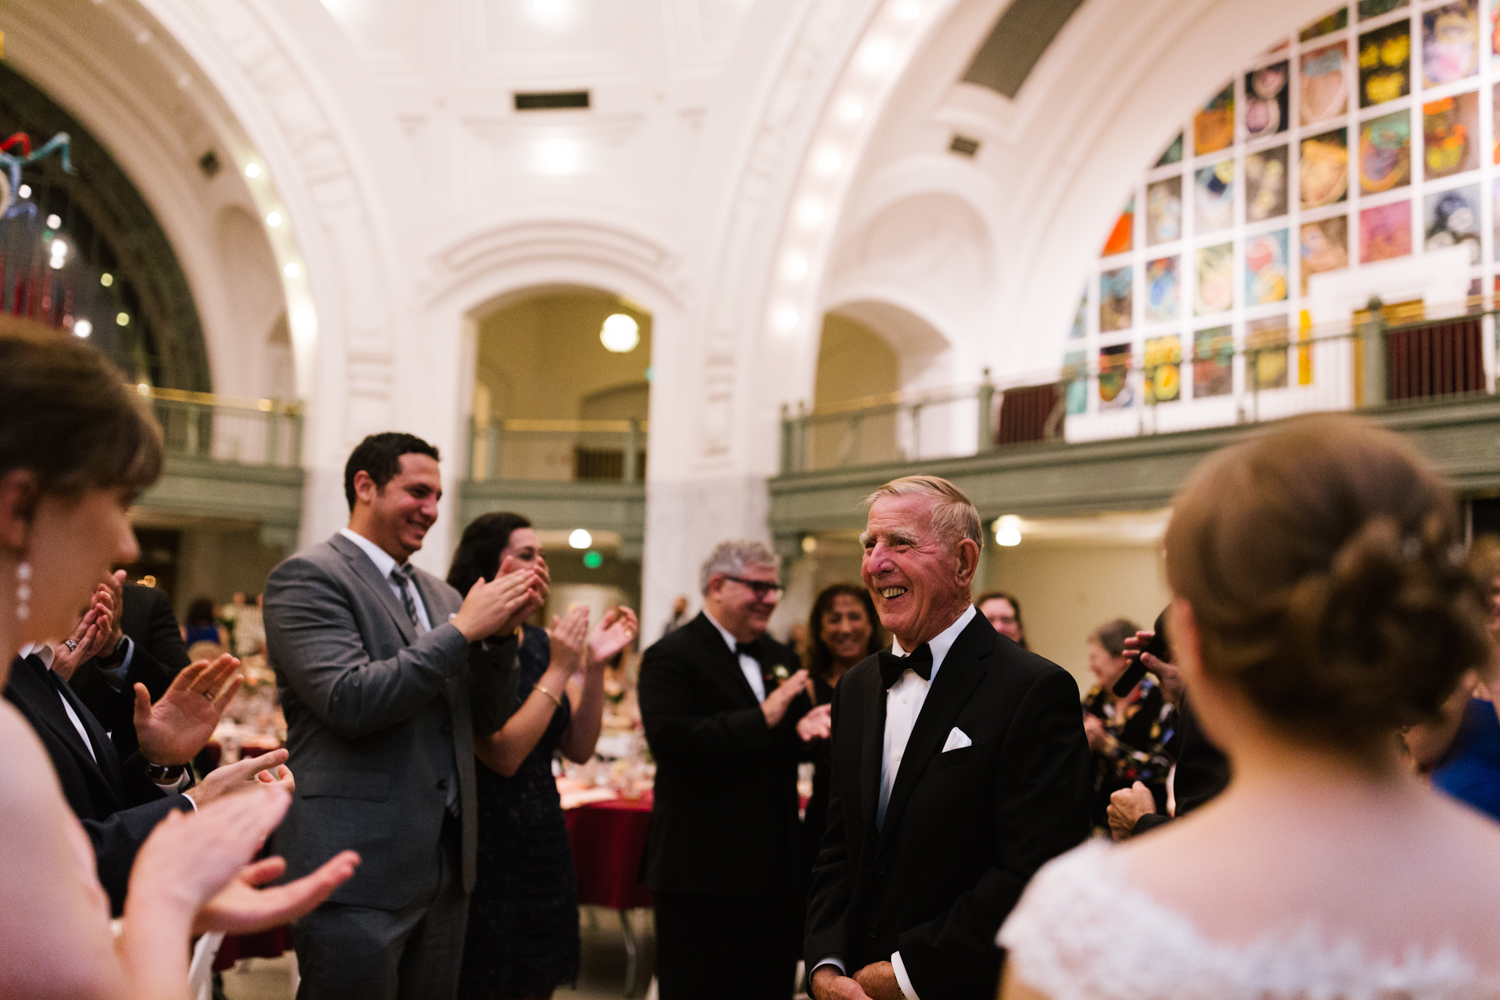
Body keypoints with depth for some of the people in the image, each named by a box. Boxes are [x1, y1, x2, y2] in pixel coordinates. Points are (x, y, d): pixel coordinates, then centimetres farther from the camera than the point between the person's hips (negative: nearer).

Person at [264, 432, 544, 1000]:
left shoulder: (438, 593, 15)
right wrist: (462, 628, -17)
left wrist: (503, 630, -3)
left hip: (445, 867, 7)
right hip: (357, 868, -7)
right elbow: (349, 700, -20)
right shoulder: (307, 576, -7)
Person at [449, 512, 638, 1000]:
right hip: (486, 848, -6)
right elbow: (503, 755, -20)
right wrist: (559, 669, -19)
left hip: (542, 845, 7)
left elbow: (579, 749, 4)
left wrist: (594, 666, -8)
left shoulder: (541, 642, 6)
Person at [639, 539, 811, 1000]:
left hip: (775, 866, 7)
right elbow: (668, 738, -24)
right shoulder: (671, 656, -10)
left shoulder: (780, 658, 14)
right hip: (704, 865, -7)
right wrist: (762, 719, -24)